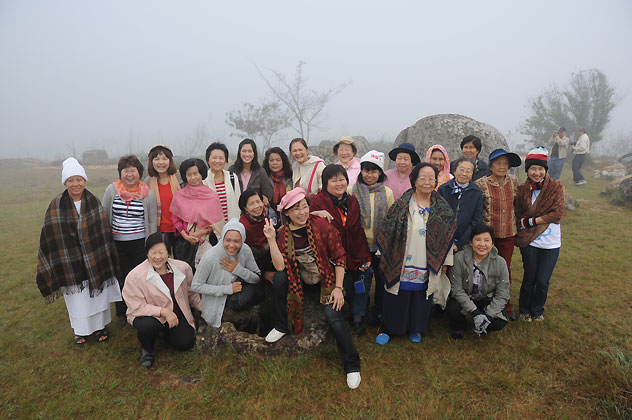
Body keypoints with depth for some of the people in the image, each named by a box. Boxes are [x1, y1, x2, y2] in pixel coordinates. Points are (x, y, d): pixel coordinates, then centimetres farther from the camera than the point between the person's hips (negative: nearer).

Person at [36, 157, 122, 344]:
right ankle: (81, 330, 28)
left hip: (94, 258, 1)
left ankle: (99, 325, 29)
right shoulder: (56, 205, -6)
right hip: (70, 261, -1)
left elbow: (104, 231, 1)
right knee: (77, 296, 9)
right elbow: (50, 235, -3)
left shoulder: (93, 202, -3)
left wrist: (103, 256, 1)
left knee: (97, 292, 11)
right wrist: (53, 266, -4)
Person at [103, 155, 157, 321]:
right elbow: (104, 216, 8)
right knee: (120, 277, 10)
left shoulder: (147, 193, -2)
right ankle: (121, 313, 28)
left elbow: (152, 221, 3)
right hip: (117, 243, 1)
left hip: (140, 243, -1)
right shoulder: (112, 189, 1)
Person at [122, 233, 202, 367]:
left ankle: (164, 332, 27)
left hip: (175, 314, 4)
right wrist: (163, 311, -29)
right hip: (148, 315, -3)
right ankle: (147, 349, 2)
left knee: (186, 343, -7)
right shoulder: (135, 276, -20)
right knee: (148, 326, -36)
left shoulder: (183, 268, -9)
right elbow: (137, 307, -19)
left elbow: (191, 293, 8)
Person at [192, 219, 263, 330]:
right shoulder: (210, 257, -28)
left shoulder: (245, 250, -16)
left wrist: (238, 269, -27)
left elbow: (258, 278, -9)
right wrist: (227, 289, -24)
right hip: (217, 299, -4)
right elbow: (196, 286, -18)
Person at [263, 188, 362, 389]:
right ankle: (282, 326, -1)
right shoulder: (283, 233, -5)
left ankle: (352, 366, -2)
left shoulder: (321, 226, -13)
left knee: (333, 315, -24)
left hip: (326, 282, -2)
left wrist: (338, 288, -13)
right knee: (280, 278, -24)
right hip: (300, 284, 3)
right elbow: (280, 266, -17)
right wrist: (271, 239, -25)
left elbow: (339, 257, -9)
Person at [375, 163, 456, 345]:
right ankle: (387, 328, 25)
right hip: (402, 263, -2)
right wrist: (386, 256, -4)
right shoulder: (402, 204, -6)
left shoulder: (442, 208, 3)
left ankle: (416, 329, 35)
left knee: (421, 296, 13)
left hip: (428, 265, 3)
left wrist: (445, 261, 7)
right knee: (399, 296, 6)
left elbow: (448, 234, 8)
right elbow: (387, 230, -4)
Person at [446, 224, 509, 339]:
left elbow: (502, 295, -10)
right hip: (464, 298, -1)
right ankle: (459, 327, 8)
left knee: (500, 323, -22)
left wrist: (489, 315, -23)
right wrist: (475, 312, -27)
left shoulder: (500, 263, -12)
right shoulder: (458, 259, -19)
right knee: (452, 309, -30)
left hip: (487, 300, 2)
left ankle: (480, 327, 15)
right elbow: (457, 289, -19)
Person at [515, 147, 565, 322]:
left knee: (543, 281, 5)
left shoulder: (555, 186, -2)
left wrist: (531, 220, -12)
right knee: (529, 279, 8)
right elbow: (518, 216, 3)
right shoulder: (522, 189, 0)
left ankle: (537, 310, 31)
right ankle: (525, 310, 32)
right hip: (529, 242, 0)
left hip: (551, 242, 0)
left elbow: (558, 214, -9)